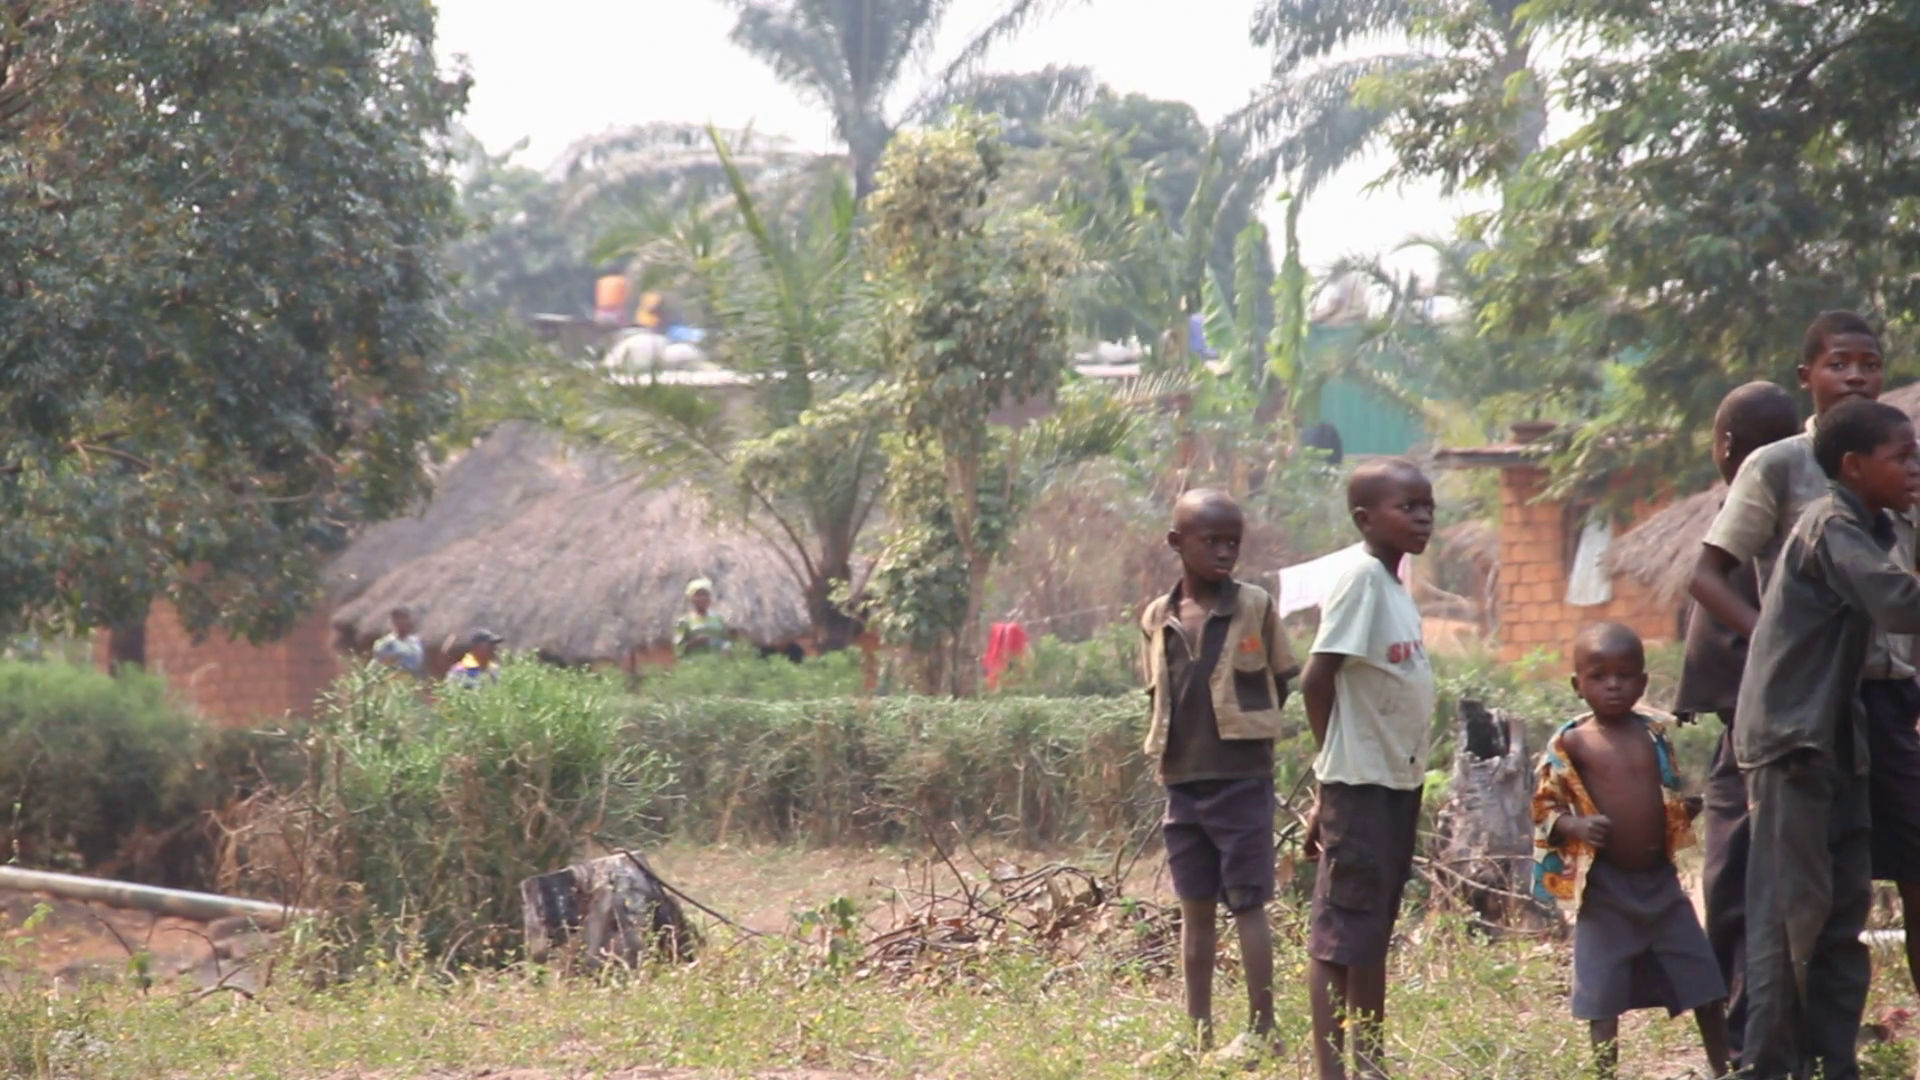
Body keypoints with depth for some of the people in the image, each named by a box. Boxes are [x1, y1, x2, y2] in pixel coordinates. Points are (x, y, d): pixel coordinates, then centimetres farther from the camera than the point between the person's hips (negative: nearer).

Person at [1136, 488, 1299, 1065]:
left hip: (1242, 780, -4)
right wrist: (1177, 746, 4)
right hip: (1182, 782, 4)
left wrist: (1245, 734, 1)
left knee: (1247, 903, -2)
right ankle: (1200, 1033, 14)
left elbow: (1280, 683, 3)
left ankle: (1261, 1029, 3)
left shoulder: (1255, 607, -4)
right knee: (1195, 909, 9)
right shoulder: (1157, 619, 5)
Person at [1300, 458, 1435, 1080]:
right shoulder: (1362, 580, -14)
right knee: (1341, 935, -5)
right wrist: (1338, 758, -7)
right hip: (1361, 782, -9)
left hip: (1400, 781, 9)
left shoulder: (1395, 586, 13)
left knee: (1375, 933, 14)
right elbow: (1317, 680, -19)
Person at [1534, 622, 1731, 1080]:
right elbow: (1544, 808, -4)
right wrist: (1576, 827, -22)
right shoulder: (1571, 744, -5)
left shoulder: (1653, 735, 6)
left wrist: (1693, 805, -2)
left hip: (1660, 880, 4)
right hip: (1606, 888, -4)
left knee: (1703, 982, 7)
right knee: (1602, 993, 0)